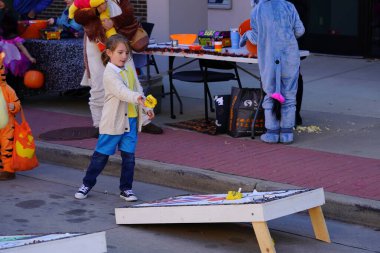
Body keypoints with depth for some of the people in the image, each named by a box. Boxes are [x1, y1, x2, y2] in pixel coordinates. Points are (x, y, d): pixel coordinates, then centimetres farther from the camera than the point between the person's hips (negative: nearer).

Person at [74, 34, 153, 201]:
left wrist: (146, 108, 11)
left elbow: (138, 88, 17)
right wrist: (137, 98, -47)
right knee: (101, 155, 4)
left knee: (128, 156, 6)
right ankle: (87, 184, 19)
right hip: (113, 121, -6)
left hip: (131, 120, 6)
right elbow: (121, 91, -31)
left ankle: (126, 188, 17)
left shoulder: (130, 69, 8)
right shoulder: (109, 73, -16)